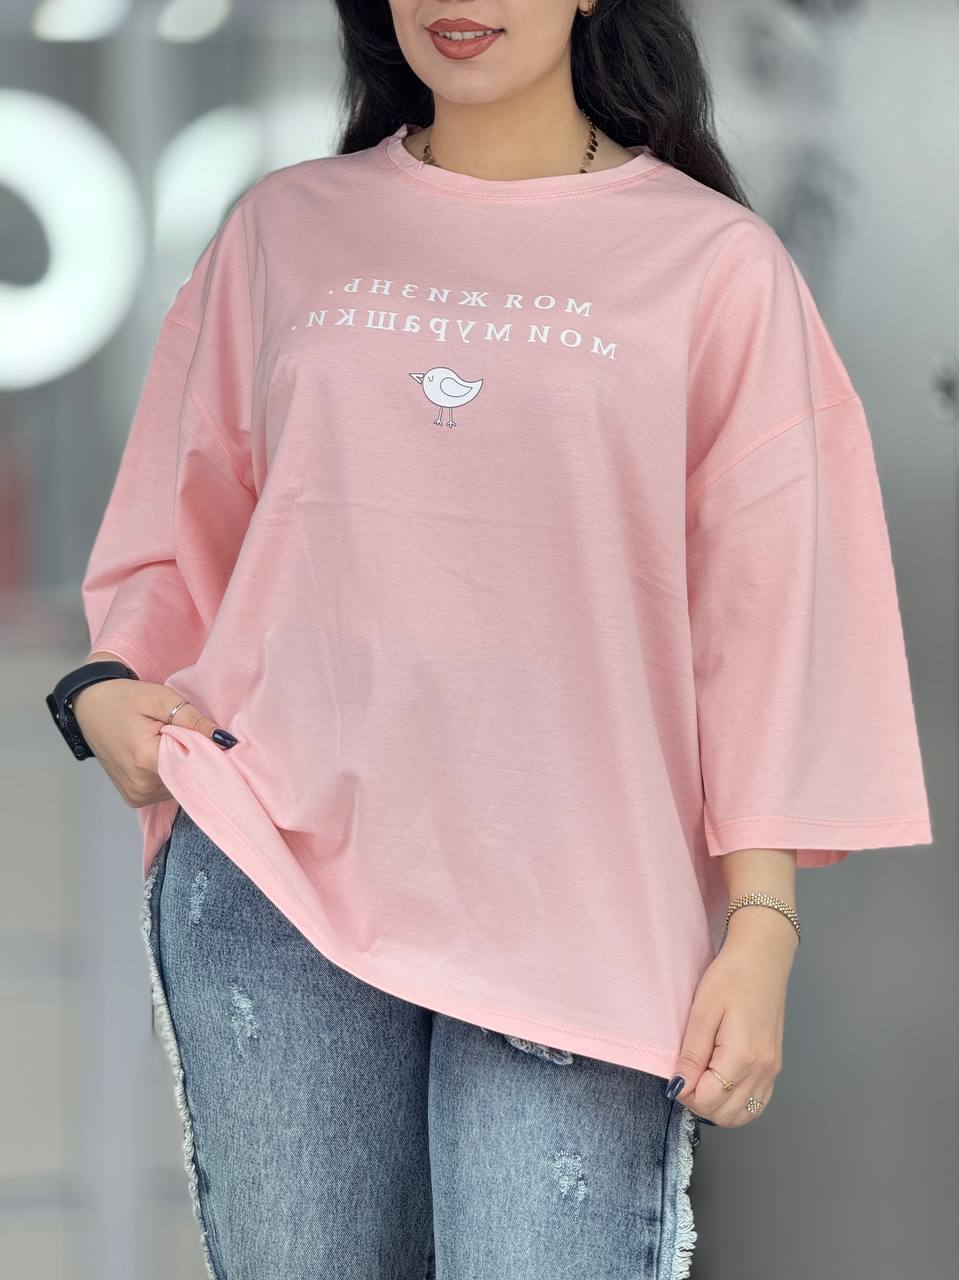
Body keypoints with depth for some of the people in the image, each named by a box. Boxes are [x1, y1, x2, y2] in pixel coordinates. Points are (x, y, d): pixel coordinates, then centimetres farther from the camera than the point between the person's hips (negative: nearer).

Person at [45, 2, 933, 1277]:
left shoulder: (715, 265, 3)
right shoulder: (284, 230, 11)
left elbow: (768, 618, 1)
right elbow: (183, 538, 19)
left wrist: (761, 928, -5)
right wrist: (106, 688, -1)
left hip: (569, 913, -2)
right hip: (274, 875, 2)